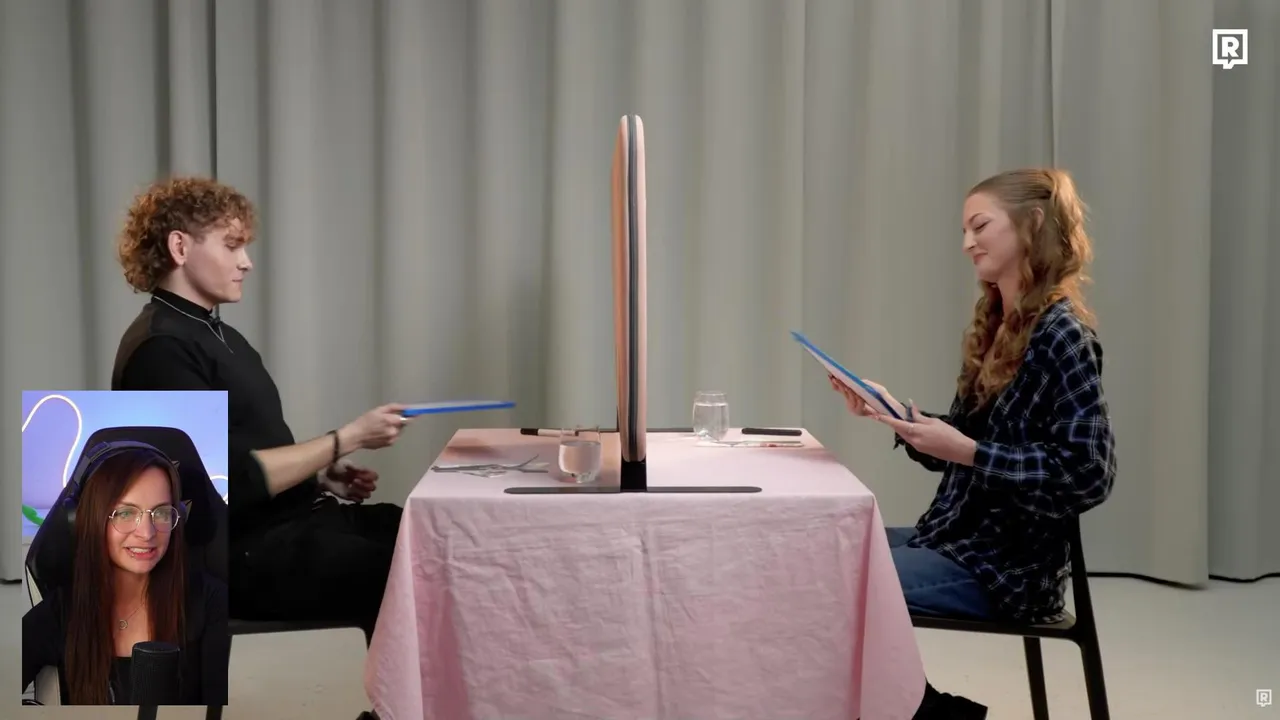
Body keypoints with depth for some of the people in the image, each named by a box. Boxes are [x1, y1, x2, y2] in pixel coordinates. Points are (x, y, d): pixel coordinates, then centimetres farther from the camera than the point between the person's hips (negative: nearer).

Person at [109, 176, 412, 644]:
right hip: (240, 555, -9)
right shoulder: (161, 348, -13)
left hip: (291, 522, 9)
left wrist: (322, 478, 5)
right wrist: (348, 439, -15)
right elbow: (233, 481, -20)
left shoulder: (220, 336, 18)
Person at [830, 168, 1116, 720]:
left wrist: (965, 450, -24)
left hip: (1004, 568, -9)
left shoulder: (1061, 333, -16)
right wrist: (890, 410, -2)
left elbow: (1089, 475, -22)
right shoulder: (994, 326, 10)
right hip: (953, 539, 9)